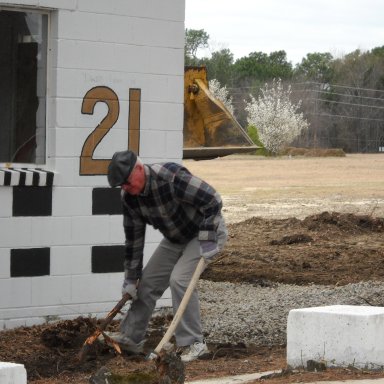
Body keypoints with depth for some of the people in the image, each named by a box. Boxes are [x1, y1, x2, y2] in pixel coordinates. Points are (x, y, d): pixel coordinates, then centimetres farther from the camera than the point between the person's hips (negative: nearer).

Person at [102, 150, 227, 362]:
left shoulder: (172, 177, -34)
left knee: (180, 279, -23)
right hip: (175, 239, 7)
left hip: (206, 233, -7)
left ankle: (193, 343, -15)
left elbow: (213, 201, -29)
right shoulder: (129, 197, -10)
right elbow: (134, 238, -1)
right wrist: (130, 278, 0)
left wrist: (208, 240, -31)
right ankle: (131, 337, 20)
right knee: (148, 281, 5)